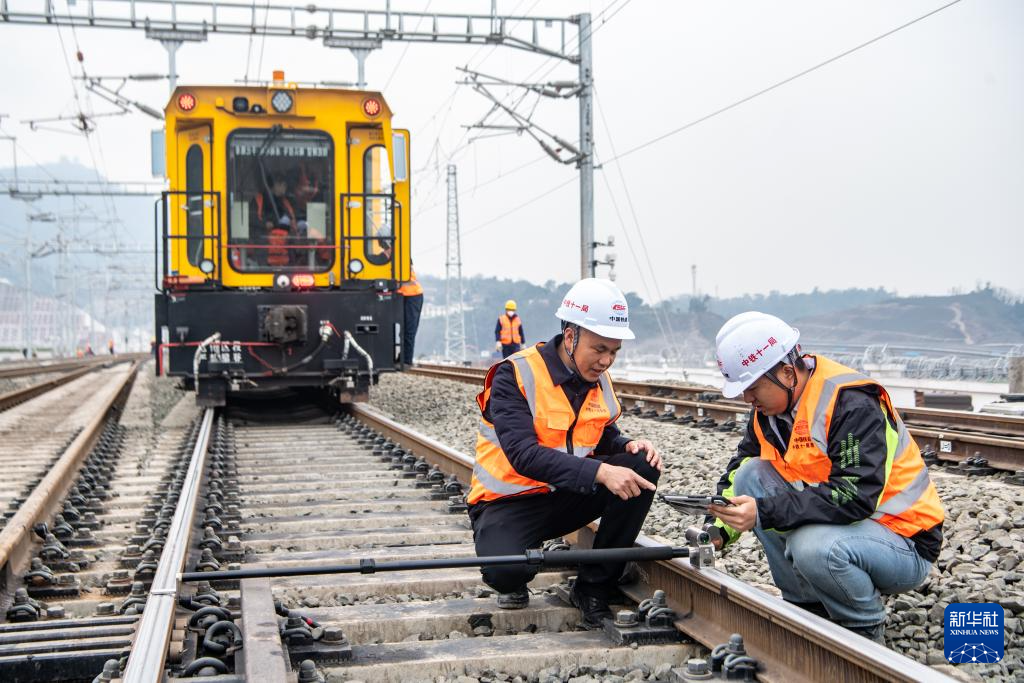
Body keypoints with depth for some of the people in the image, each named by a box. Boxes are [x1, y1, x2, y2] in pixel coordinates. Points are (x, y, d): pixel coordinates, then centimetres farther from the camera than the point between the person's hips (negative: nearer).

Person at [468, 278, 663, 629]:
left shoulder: (598, 380, 2)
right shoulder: (515, 375, -20)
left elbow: (606, 439, 13)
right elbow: (524, 454, -31)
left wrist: (630, 445, -13)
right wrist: (599, 472, -41)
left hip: (567, 496, 6)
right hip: (510, 501, -6)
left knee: (642, 467, -16)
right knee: (506, 570, -37)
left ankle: (595, 587, -7)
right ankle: (512, 584, 5)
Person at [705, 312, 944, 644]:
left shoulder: (852, 402, -25)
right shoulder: (770, 402, 0)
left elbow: (856, 497, -34)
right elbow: (740, 466, 9)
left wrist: (764, 513, -37)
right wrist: (719, 527, -9)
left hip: (904, 541, -8)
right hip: (833, 522, 8)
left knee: (815, 546, -37)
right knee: (751, 475, -9)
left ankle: (867, 629, -4)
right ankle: (806, 605, 0)